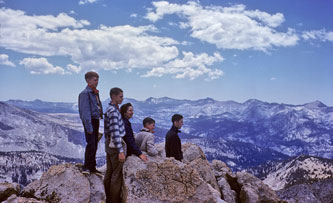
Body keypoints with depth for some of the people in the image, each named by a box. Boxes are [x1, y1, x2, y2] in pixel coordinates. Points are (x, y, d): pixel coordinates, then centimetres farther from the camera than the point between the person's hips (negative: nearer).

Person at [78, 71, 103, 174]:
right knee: (91, 144, -11)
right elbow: (85, 111, -17)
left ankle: (92, 167, 21)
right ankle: (86, 167, -2)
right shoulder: (85, 93, -13)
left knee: (94, 144, 12)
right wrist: (89, 127, -21)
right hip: (90, 120, -9)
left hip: (96, 120, 9)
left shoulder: (95, 92, 14)